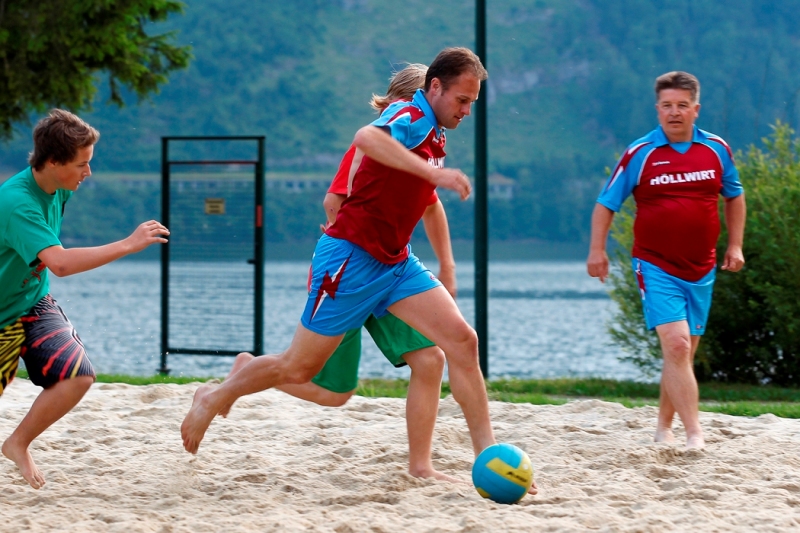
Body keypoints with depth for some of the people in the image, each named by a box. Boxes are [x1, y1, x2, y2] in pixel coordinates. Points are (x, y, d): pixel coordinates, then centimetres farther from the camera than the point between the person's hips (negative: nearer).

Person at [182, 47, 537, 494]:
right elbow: (367, 137, -39)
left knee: (462, 341, -9)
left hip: (395, 262, 8)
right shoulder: (411, 117, -15)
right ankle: (215, 397, 26)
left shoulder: (434, 134, 13)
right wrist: (434, 172, -45)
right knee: (300, 369, 2)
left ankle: (488, 453, -7)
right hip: (353, 257, -8)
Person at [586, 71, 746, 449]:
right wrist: (597, 250, -6)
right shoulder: (640, 154, -5)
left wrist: (735, 245, 12)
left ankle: (664, 427, 27)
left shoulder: (717, 150, 4)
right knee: (676, 344, -18)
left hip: (701, 269, 4)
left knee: (683, 355, 11)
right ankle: (695, 436, -22)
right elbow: (606, 203, 2)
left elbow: (734, 196, 19)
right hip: (656, 267, -4)